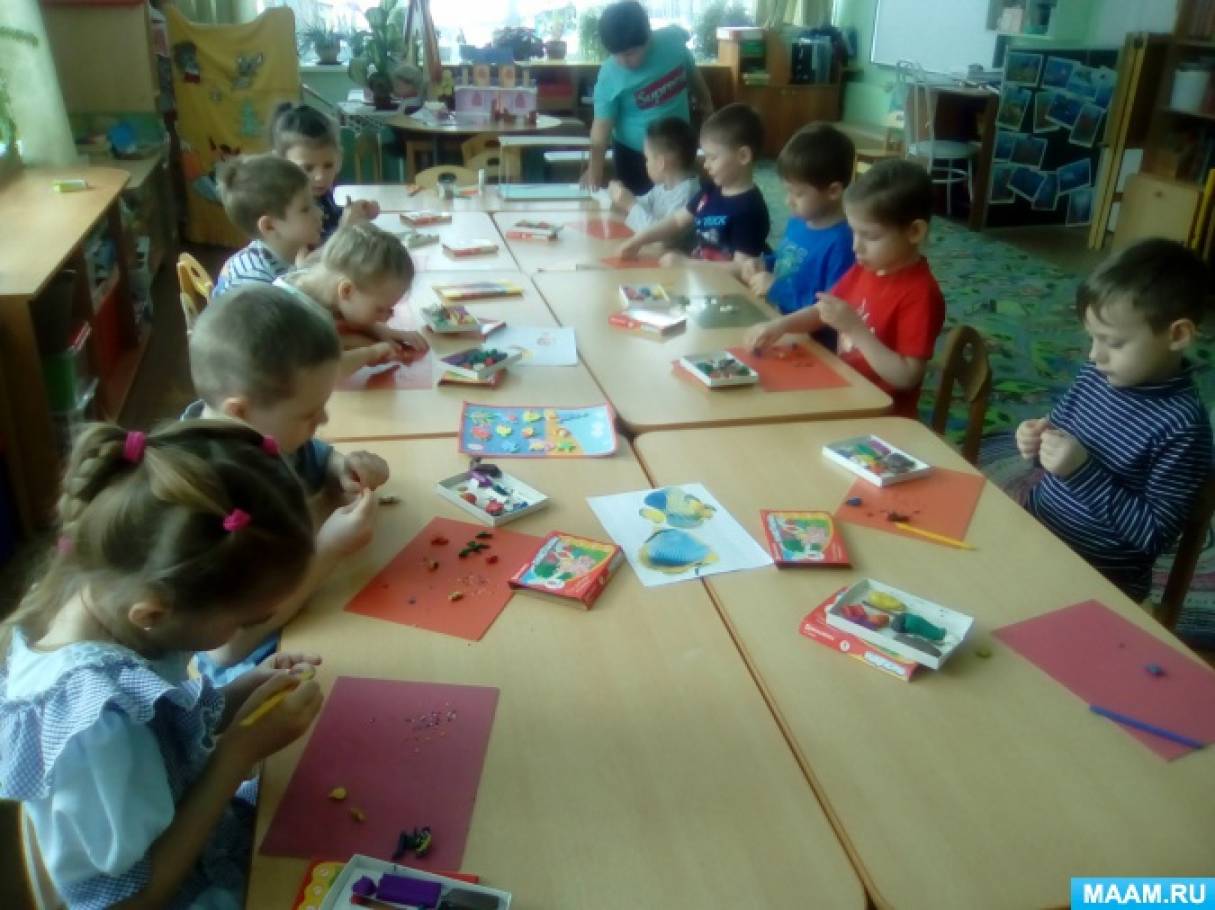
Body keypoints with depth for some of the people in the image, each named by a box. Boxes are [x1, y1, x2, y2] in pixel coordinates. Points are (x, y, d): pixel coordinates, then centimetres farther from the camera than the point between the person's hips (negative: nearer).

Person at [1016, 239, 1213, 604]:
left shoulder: (1181, 427, -21)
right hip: (1034, 528, 6)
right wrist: (1040, 439, -8)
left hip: (1098, 580, -6)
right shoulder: (1096, 376, -4)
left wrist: (1085, 473, -27)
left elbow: (1155, 535, -20)